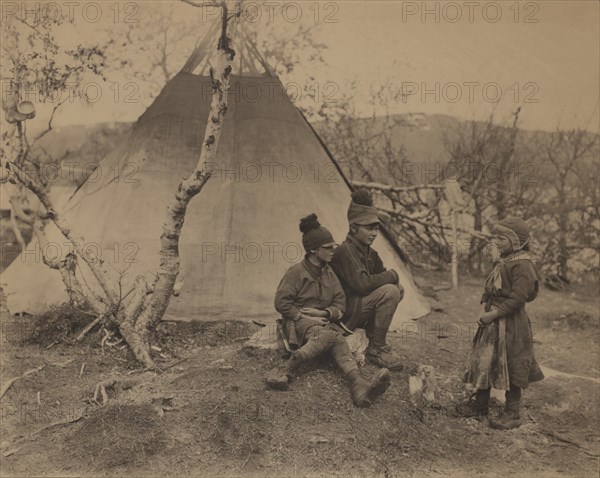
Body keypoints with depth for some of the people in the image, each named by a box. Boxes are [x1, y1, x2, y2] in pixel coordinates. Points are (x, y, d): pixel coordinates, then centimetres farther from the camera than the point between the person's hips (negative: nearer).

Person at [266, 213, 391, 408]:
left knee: (339, 340, -33)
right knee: (329, 336, -39)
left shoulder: (329, 273, 19)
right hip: (302, 321, -4)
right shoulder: (297, 271, 0)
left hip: (325, 321, 4)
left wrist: (324, 313, -7)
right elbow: (281, 302, -4)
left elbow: (340, 302, 14)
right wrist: (303, 316, -13)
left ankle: (359, 385, -60)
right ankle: (286, 370, -52)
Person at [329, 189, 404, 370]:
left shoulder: (370, 254, 11)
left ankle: (371, 336, 5)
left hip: (358, 306, 9)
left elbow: (380, 276, 16)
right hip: (344, 312, -9)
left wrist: (392, 280, -10)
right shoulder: (345, 251, -17)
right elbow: (361, 283, -27)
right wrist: (391, 275, -13)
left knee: (398, 289, -1)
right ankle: (376, 349, -14)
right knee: (389, 292, -23)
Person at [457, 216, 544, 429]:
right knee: (484, 361, 15)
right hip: (492, 320, 9)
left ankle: (512, 413, 14)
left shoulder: (522, 265, -17)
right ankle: (481, 404, 29)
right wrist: (484, 309, 3)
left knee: (510, 367, 1)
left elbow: (517, 298, -22)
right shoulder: (502, 262, 12)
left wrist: (494, 313, -20)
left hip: (511, 325, -9)